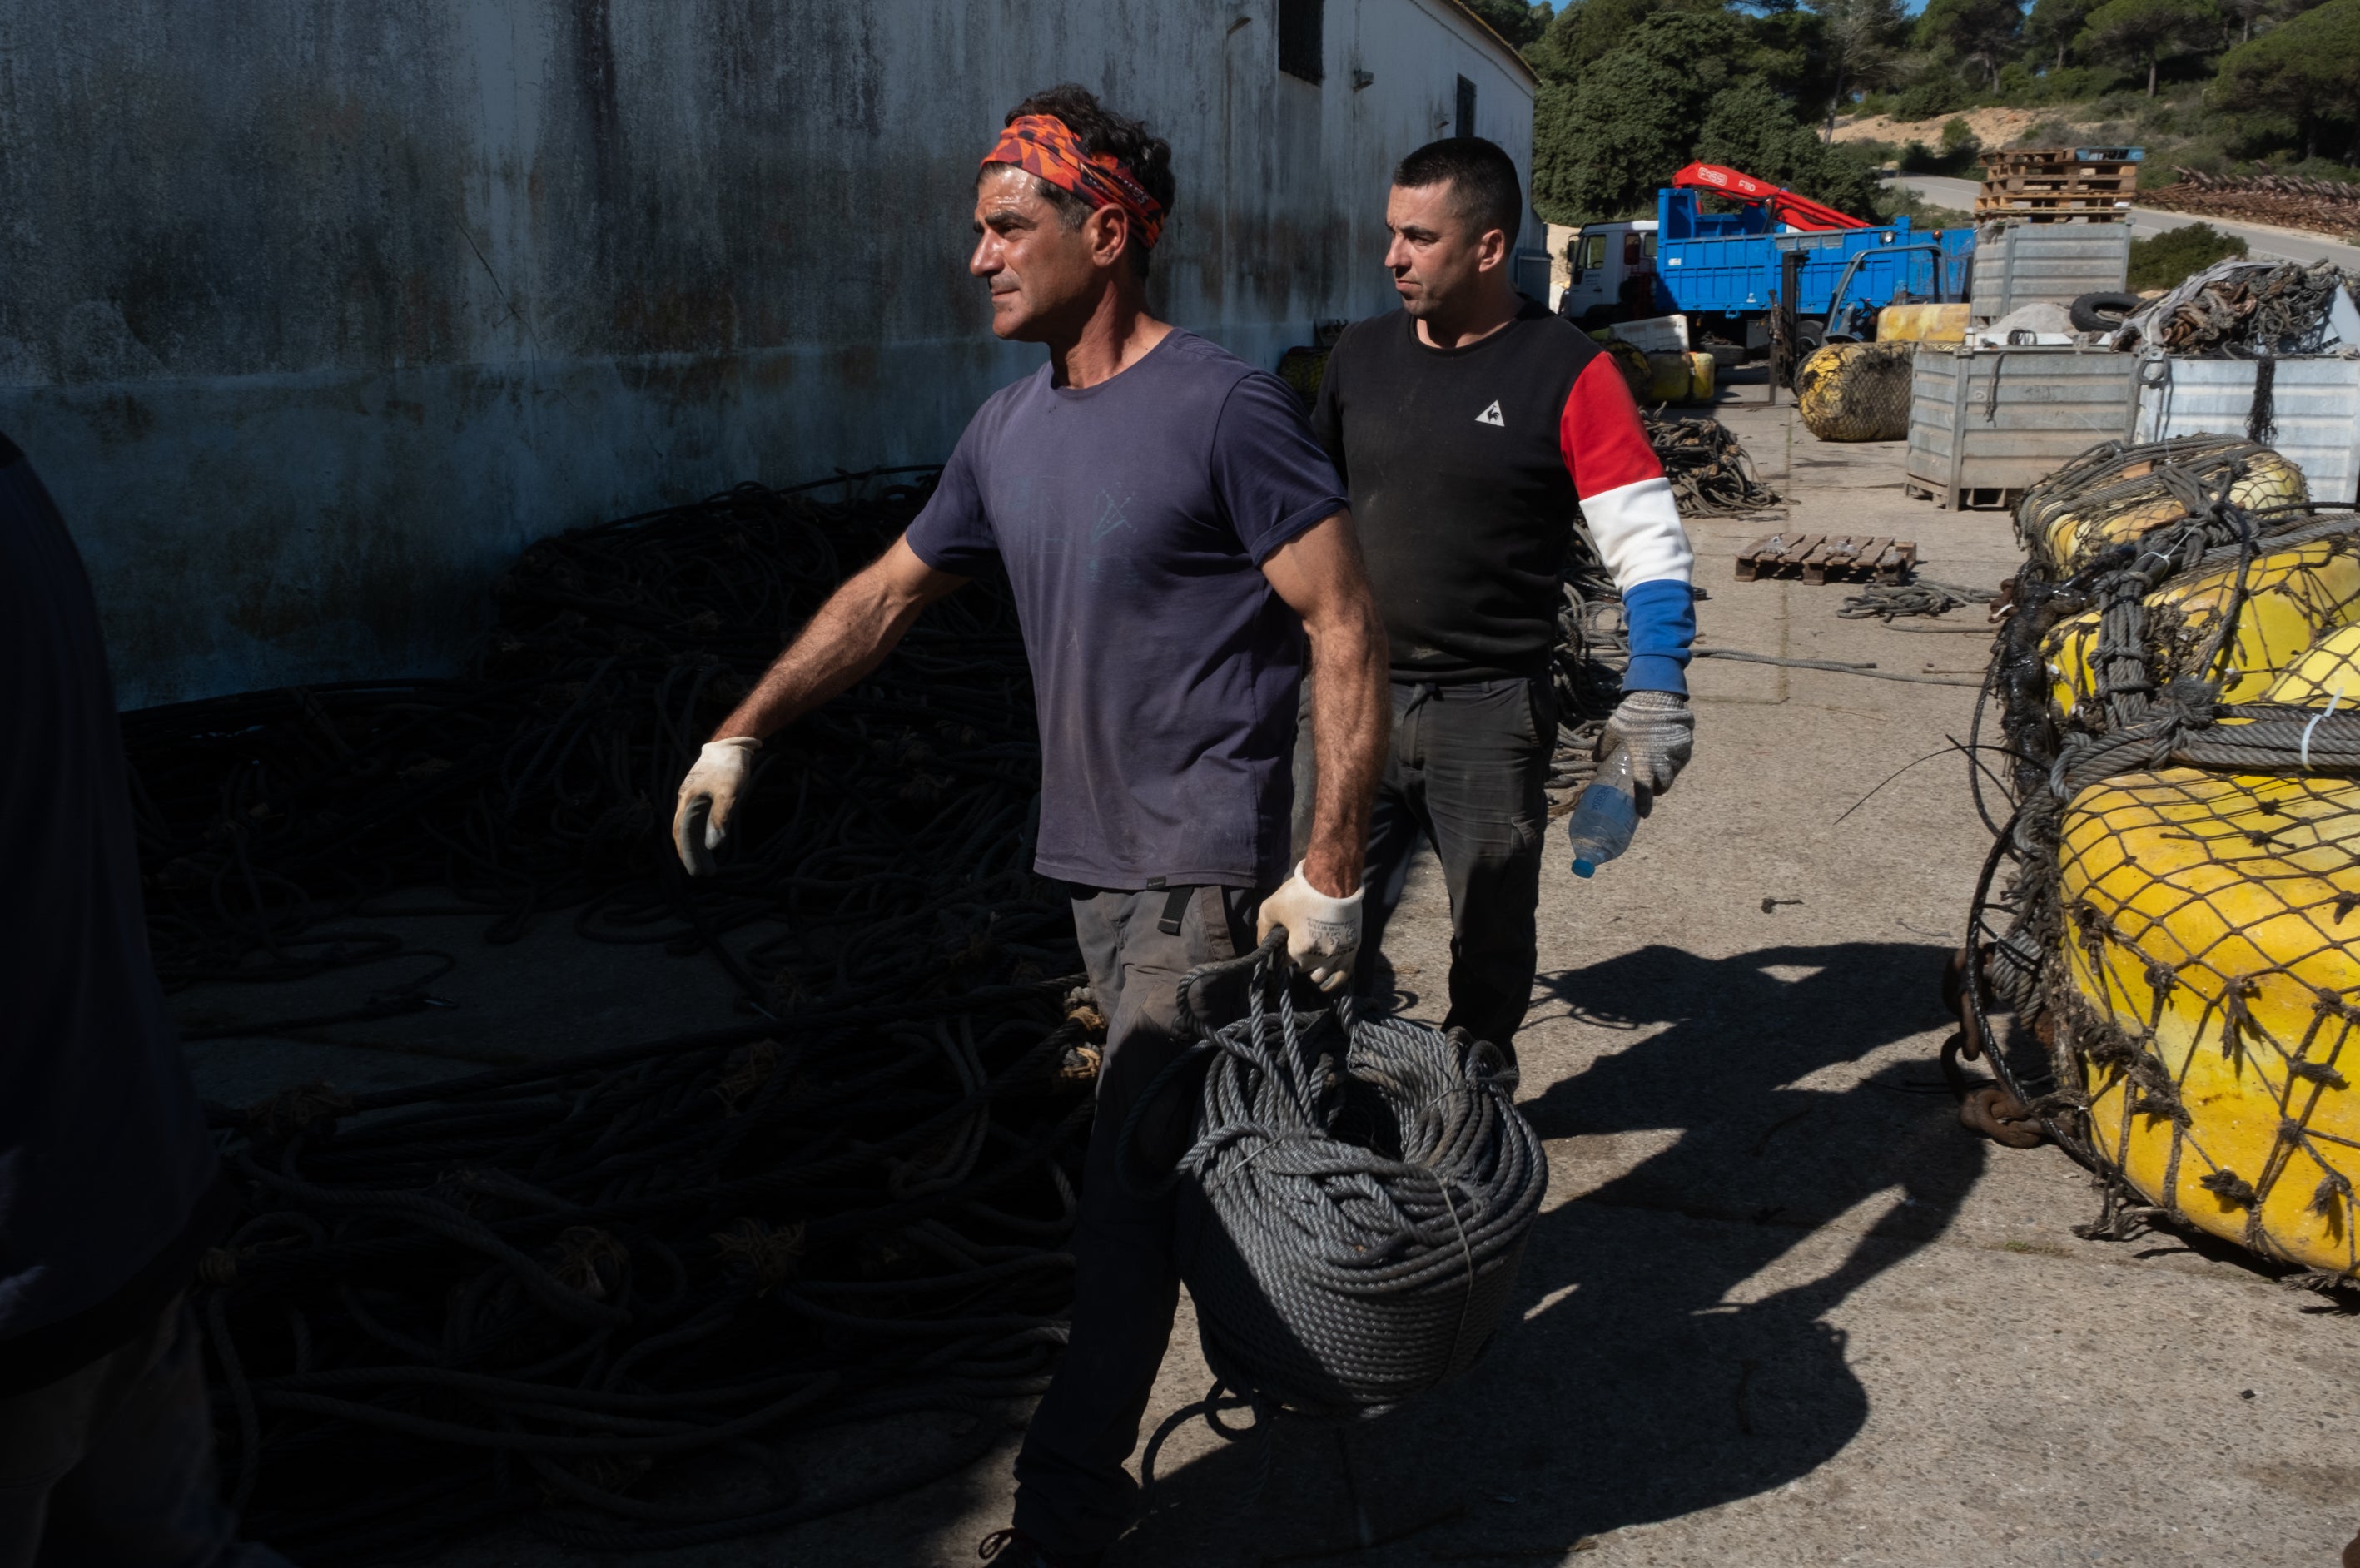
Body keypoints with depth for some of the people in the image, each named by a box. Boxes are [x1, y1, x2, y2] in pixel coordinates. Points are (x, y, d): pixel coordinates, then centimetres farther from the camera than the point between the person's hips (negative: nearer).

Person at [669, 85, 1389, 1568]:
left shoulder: (1224, 408, -13)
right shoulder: (1010, 430, 9)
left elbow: (1348, 629, -16)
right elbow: (888, 593, 20)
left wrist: (1333, 871, -19)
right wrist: (741, 735, 17)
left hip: (1205, 873, -7)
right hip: (1092, 858, 7)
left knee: (1129, 1193, -5)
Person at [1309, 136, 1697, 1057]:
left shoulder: (1567, 373, -8)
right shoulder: (1361, 355, 7)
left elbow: (1648, 542, -9)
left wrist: (1656, 692, -18)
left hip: (1490, 711, -3)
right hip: (1356, 695, 4)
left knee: (1490, 940, 11)